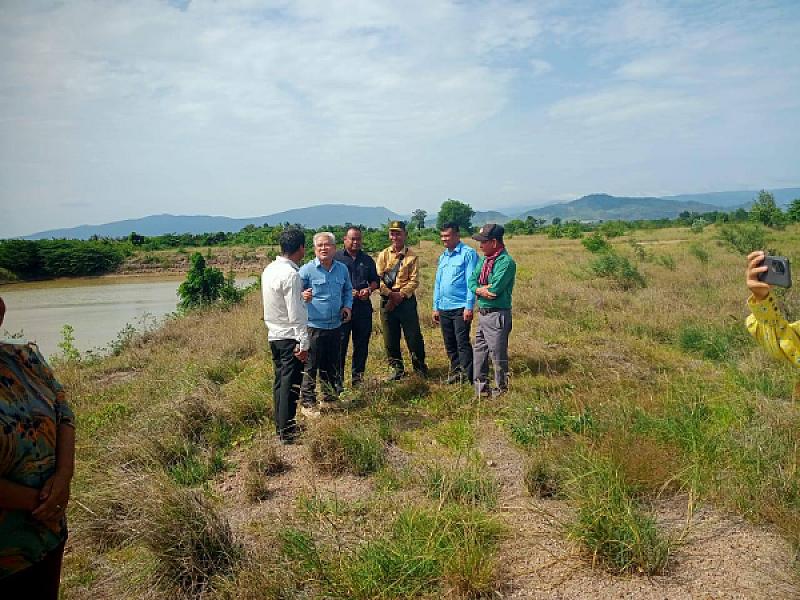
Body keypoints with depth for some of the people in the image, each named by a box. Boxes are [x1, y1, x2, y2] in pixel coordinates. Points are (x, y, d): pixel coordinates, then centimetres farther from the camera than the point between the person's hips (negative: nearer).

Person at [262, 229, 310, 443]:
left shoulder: (269, 269, 7)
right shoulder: (291, 275, -20)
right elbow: (296, 314, -21)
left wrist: (301, 295, 19)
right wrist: (303, 343, -18)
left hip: (274, 335, 9)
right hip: (290, 337, -9)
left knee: (280, 382, 16)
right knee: (291, 385, -1)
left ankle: (280, 427, 27)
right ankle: (287, 433, 6)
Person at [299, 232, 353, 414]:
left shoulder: (342, 269, 5)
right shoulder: (307, 270, -10)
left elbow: (348, 290, 19)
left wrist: (347, 306, 2)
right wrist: (303, 296, -31)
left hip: (335, 326, 5)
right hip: (314, 326, -5)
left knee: (332, 366, 17)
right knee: (310, 367, 0)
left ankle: (330, 397, 33)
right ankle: (307, 403, 11)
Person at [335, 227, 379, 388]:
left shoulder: (367, 259, 13)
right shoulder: (336, 258, 1)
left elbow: (375, 280, 18)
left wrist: (369, 289, -4)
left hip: (363, 307, 4)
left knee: (361, 344, 10)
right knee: (340, 344, -2)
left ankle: (357, 377, 22)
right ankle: (338, 379, 6)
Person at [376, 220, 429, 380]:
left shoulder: (412, 256, 1)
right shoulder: (383, 255, 7)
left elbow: (414, 280, -5)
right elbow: (378, 278, -1)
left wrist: (401, 294, -16)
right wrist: (390, 294, -13)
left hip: (406, 300, -2)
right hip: (387, 300, 2)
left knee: (413, 336, 1)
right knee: (390, 338, 8)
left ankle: (420, 367, 19)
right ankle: (396, 368, 22)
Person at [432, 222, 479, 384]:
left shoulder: (468, 253, -6)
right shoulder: (443, 257, 16)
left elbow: (471, 281, -12)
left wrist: (469, 306, -17)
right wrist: (436, 307, 16)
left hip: (460, 308, -7)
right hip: (444, 308, 7)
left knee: (462, 343, -7)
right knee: (450, 344, 13)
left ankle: (468, 376, -1)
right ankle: (455, 371, 25)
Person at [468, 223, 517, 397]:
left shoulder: (506, 262, -16)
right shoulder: (484, 260, 12)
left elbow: (494, 289, -23)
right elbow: (472, 281, 7)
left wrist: (480, 288, -5)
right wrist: (479, 290, -14)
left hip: (497, 315, -9)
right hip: (483, 313, 9)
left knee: (498, 355, 0)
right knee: (479, 352, 17)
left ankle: (501, 390, 14)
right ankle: (480, 388, 29)